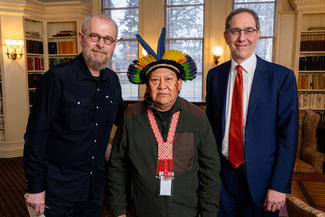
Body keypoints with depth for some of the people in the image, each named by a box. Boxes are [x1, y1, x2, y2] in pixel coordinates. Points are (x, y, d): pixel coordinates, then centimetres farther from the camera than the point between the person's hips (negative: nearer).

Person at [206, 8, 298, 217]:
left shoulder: (282, 76, -7)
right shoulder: (214, 75, 3)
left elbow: (288, 135, -8)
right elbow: (210, 123, 7)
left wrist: (279, 185, -10)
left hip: (260, 177, -2)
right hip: (221, 175, 3)